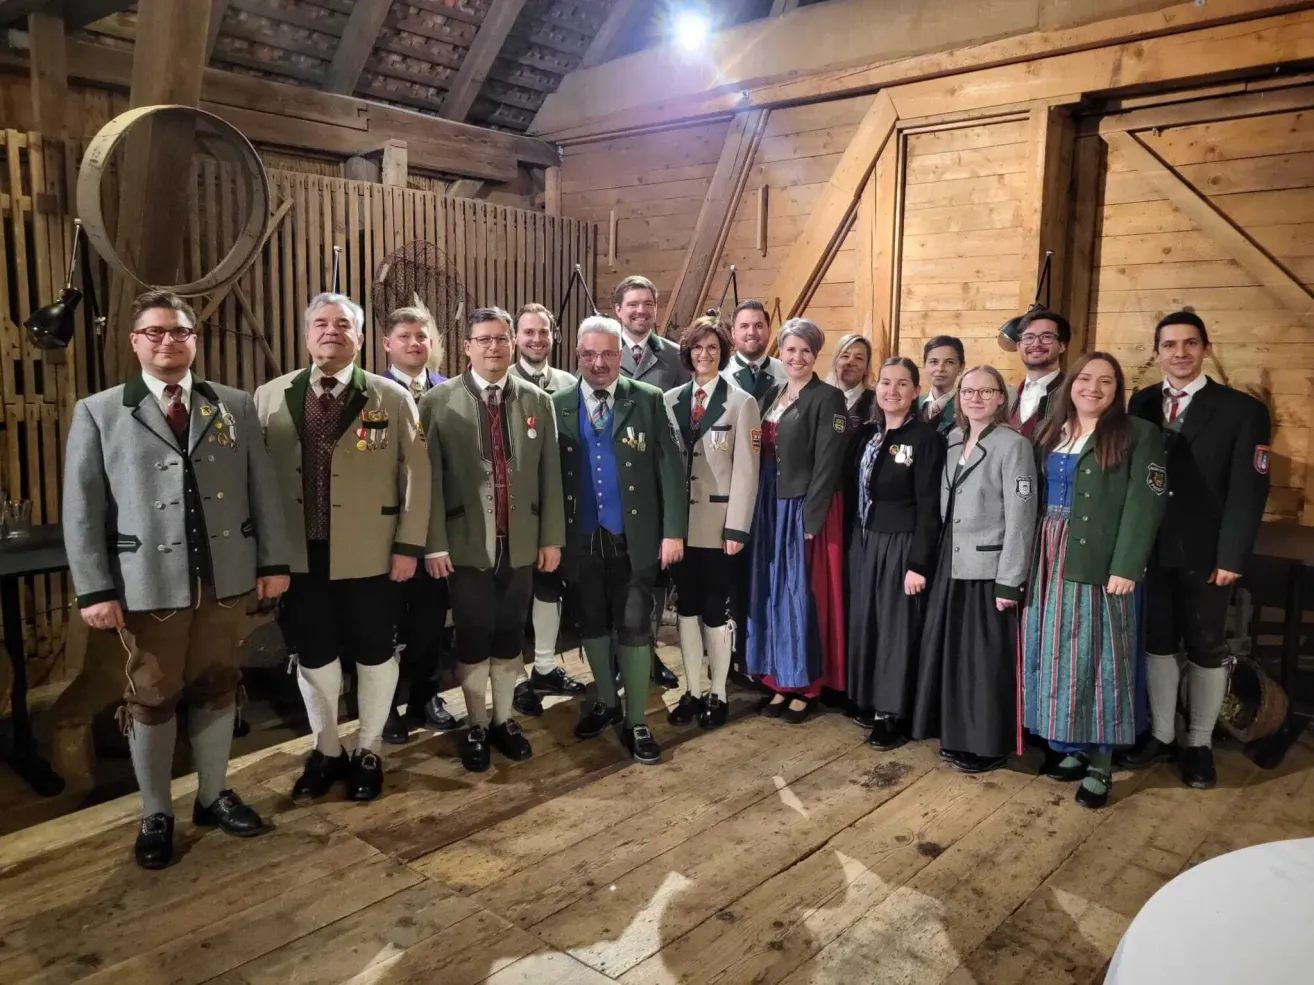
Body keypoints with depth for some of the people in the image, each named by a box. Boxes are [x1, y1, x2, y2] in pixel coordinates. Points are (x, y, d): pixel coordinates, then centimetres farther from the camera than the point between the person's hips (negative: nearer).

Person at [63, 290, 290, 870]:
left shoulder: (235, 406, 6)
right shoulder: (98, 413, 1)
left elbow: (263, 489, 5)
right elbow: (81, 509, -2)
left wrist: (273, 562, 1)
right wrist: (95, 590, -8)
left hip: (227, 579, 2)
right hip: (147, 585, -2)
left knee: (216, 692, 14)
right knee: (151, 701, 10)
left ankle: (214, 796, 31)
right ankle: (155, 816, 26)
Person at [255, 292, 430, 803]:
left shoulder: (392, 397, -1)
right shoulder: (270, 397, 5)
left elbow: (415, 474, -3)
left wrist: (409, 545, -8)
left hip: (370, 554, -2)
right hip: (299, 555, 2)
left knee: (373, 655, 10)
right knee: (312, 656, 14)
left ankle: (367, 752, 29)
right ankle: (326, 751, 33)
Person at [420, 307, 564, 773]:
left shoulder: (537, 400, 5)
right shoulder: (438, 402, -4)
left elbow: (550, 474, 5)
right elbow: (430, 478, -6)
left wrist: (551, 537, 2)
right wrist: (434, 543, -10)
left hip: (521, 544, 3)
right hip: (467, 544, -2)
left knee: (510, 634, 13)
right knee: (473, 638, 7)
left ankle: (504, 720, 30)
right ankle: (476, 726, 24)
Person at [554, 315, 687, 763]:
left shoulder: (648, 401, -1)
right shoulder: (557, 405, 3)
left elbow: (671, 468, -4)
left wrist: (673, 531, -9)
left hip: (633, 538, -2)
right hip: (580, 539, 2)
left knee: (634, 627, 2)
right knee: (591, 624, 15)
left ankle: (636, 722, 15)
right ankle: (605, 701, 36)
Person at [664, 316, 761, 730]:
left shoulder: (742, 403, -3)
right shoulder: (670, 400, 7)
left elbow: (746, 470, -7)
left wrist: (737, 527, -13)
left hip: (718, 522, -3)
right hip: (679, 521, 4)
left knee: (716, 609, 5)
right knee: (686, 607, 10)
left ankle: (718, 694, 19)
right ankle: (692, 691, 22)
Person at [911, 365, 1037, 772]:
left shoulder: (1013, 445, -10)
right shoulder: (952, 440, 9)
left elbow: (1020, 517, -14)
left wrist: (1010, 581, -17)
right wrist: (939, 559, 9)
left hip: (989, 570, -6)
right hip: (951, 566, 6)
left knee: (986, 659, 2)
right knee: (950, 652, 12)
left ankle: (988, 744, 16)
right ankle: (956, 735, 26)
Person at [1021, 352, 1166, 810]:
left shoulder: (1139, 435, -2)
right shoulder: (1049, 432, 13)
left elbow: (1144, 504, -10)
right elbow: (1034, 497, 9)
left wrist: (1125, 567, -18)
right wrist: (1030, 559, 1)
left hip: (1099, 562, -5)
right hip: (1049, 560, 5)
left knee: (1096, 655, -1)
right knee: (1055, 655, 9)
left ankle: (1099, 761, 8)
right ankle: (1067, 746, 22)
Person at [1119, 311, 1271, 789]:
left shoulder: (1242, 410, -6)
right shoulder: (1141, 404, 4)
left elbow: (1248, 490, -9)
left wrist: (1231, 557, -14)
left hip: (1205, 552, -3)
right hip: (1150, 548, 3)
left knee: (1206, 648, 10)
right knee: (1157, 642, 12)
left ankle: (1198, 744, 24)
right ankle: (1162, 735, 27)